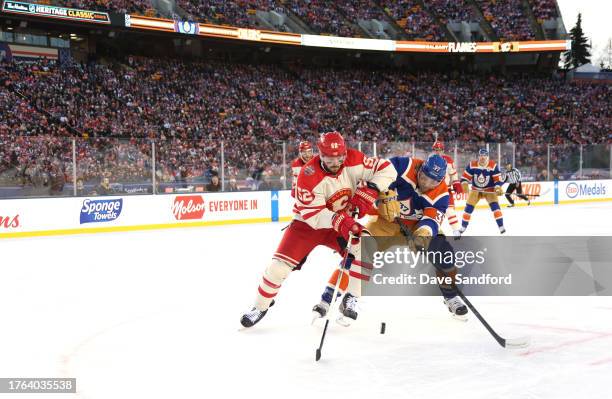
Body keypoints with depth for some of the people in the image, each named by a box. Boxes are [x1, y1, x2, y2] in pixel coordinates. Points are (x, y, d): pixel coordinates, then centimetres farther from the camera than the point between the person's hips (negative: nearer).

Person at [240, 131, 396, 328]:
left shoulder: (354, 160, -18)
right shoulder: (309, 176, -28)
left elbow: (386, 169, -13)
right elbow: (313, 215, -30)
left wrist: (369, 190, -28)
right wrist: (340, 221, -44)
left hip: (343, 221, 3)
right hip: (307, 223, -3)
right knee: (280, 265, -11)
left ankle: (349, 299, -4)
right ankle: (260, 306, 12)